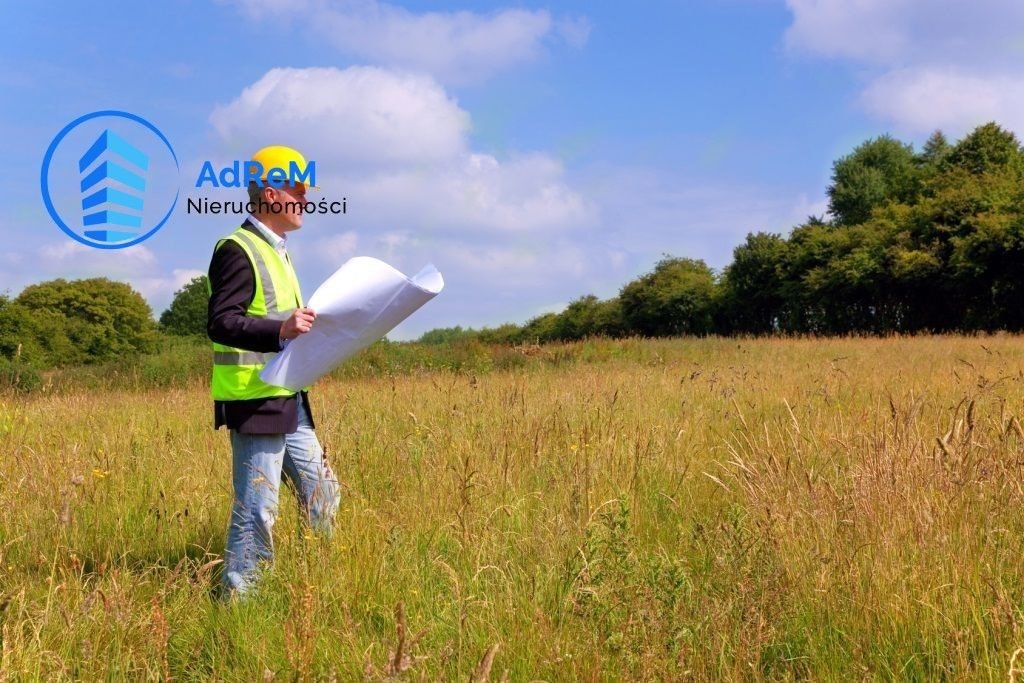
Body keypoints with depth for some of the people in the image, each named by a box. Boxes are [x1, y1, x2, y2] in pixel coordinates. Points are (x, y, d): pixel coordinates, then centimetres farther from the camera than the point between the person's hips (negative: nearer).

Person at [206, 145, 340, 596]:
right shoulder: (238, 251, -13)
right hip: (255, 403, -10)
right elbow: (220, 324, -22)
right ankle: (238, 597, 7)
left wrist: (303, 325, 16)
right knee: (257, 508, -4)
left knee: (322, 494, 14)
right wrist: (280, 330, -34)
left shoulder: (275, 250, 19)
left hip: (288, 401, 10)